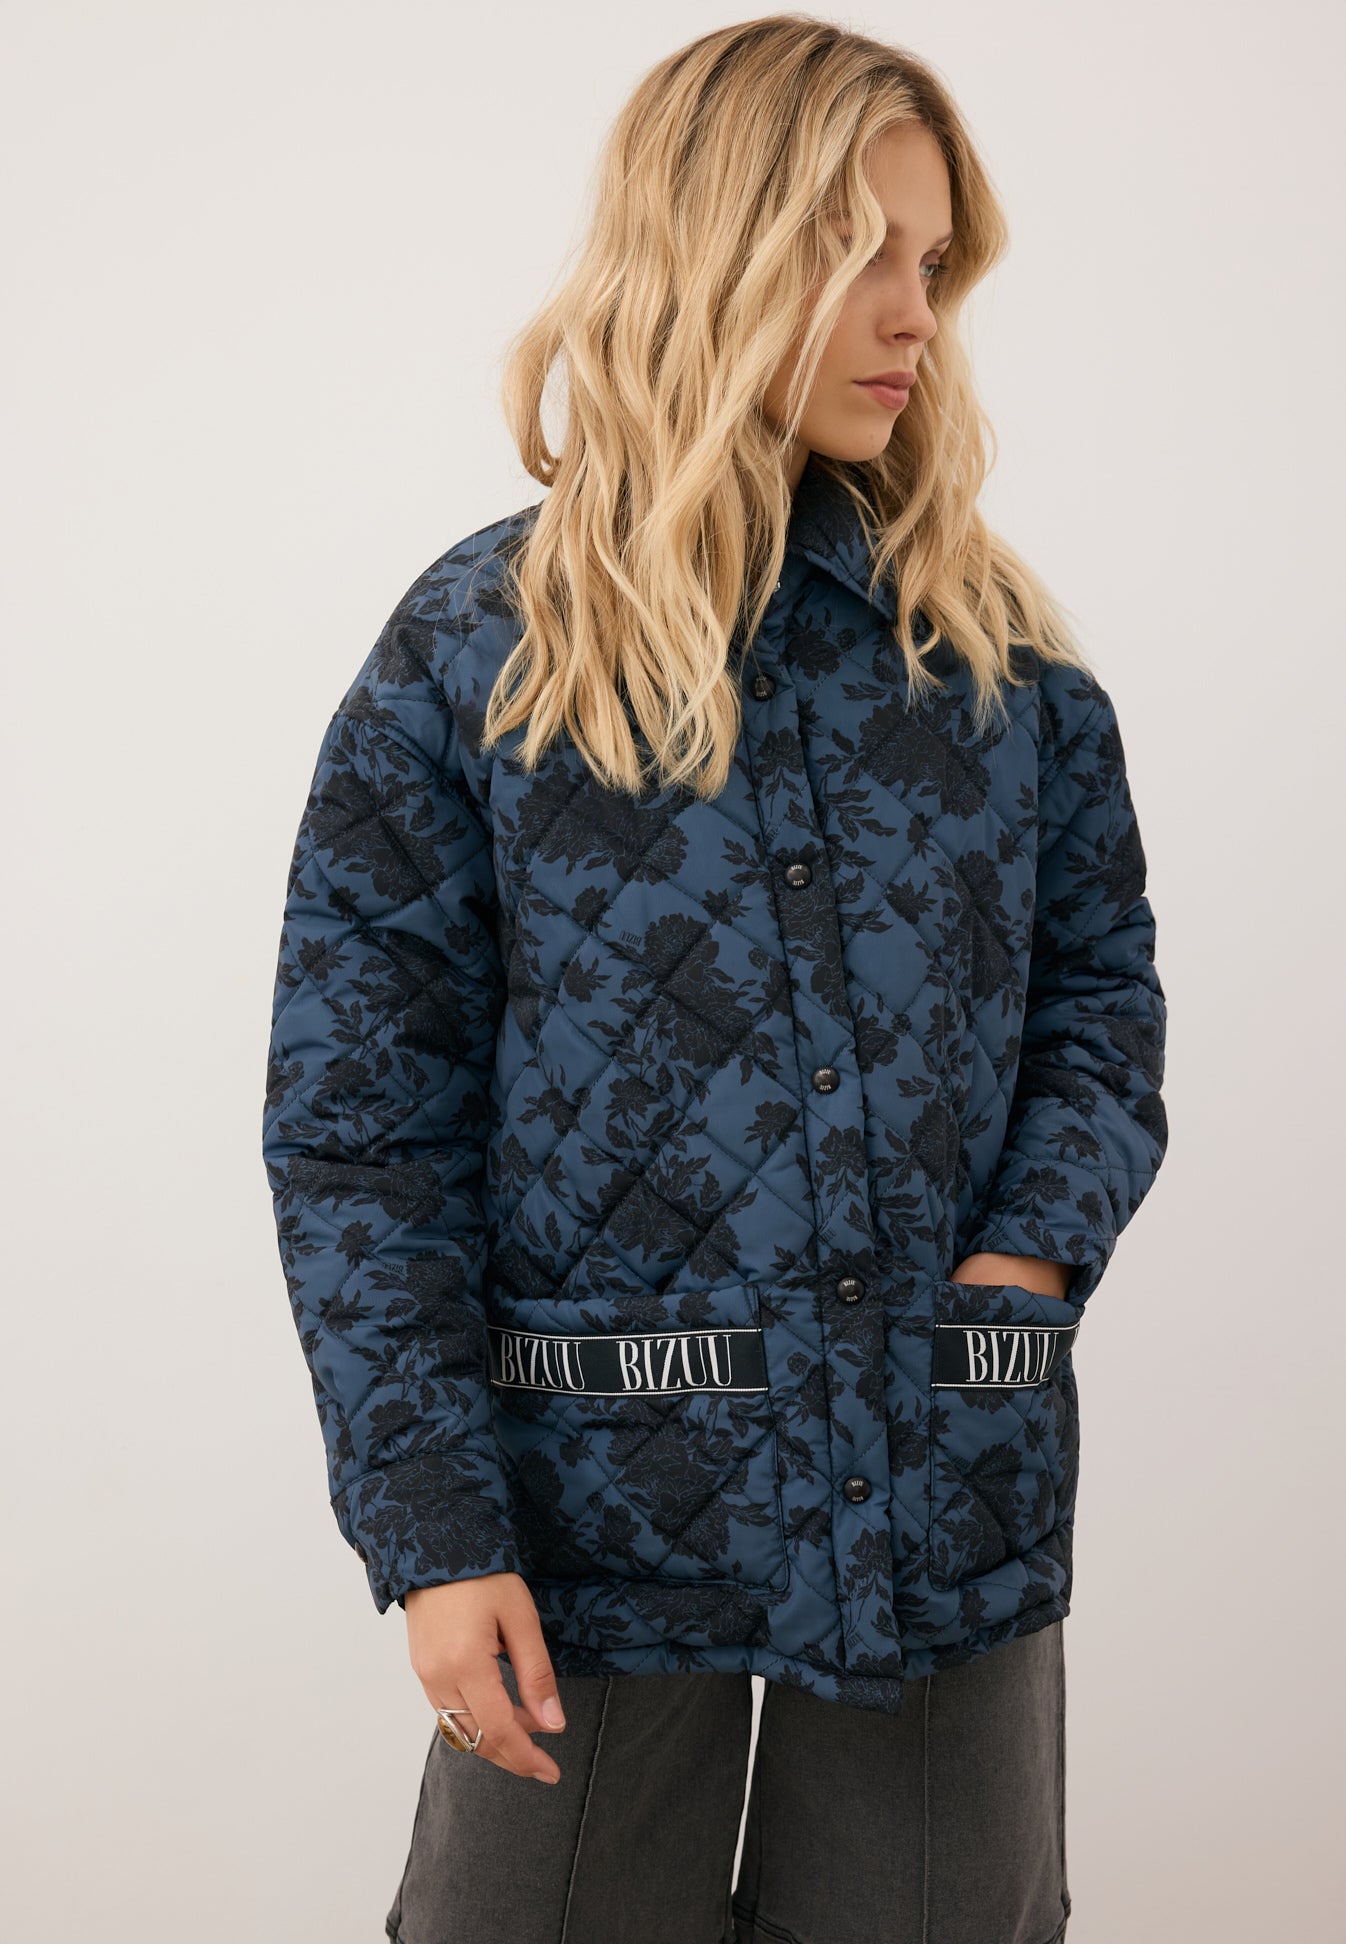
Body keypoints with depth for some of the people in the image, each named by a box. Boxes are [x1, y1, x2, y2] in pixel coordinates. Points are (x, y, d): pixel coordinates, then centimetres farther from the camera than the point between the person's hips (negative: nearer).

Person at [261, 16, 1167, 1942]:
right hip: (598, 1503, -2)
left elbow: (1100, 989, 11)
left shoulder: (1000, 645, 5)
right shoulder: (479, 649, -4)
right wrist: (434, 1528, -11)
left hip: (953, 1499, 3)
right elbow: (357, 1131, -5)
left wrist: (1031, 1256, -9)